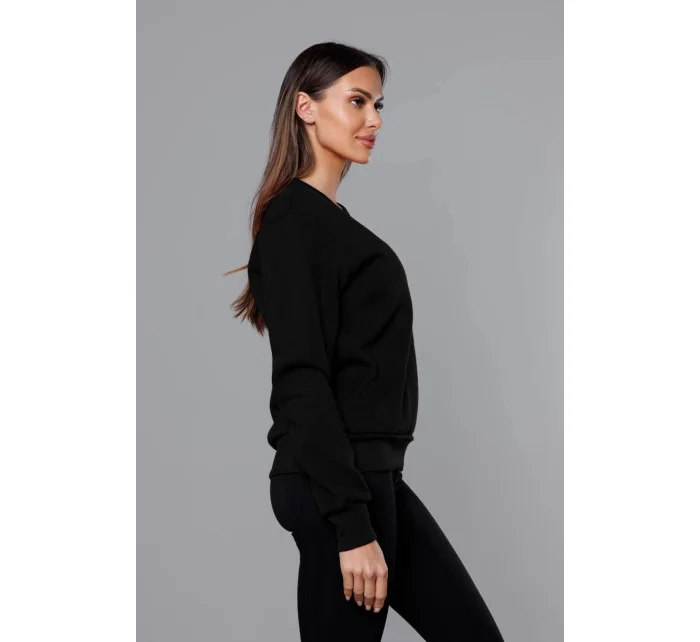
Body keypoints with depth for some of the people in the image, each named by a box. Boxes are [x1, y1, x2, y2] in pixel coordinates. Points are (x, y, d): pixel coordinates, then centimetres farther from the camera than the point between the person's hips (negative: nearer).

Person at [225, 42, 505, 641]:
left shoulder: (335, 220, 17)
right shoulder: (293, 221, -12)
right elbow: (302, 381, -19)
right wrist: (351, 524, -22)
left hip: (370, 474, 10)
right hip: (334, 485, -10)